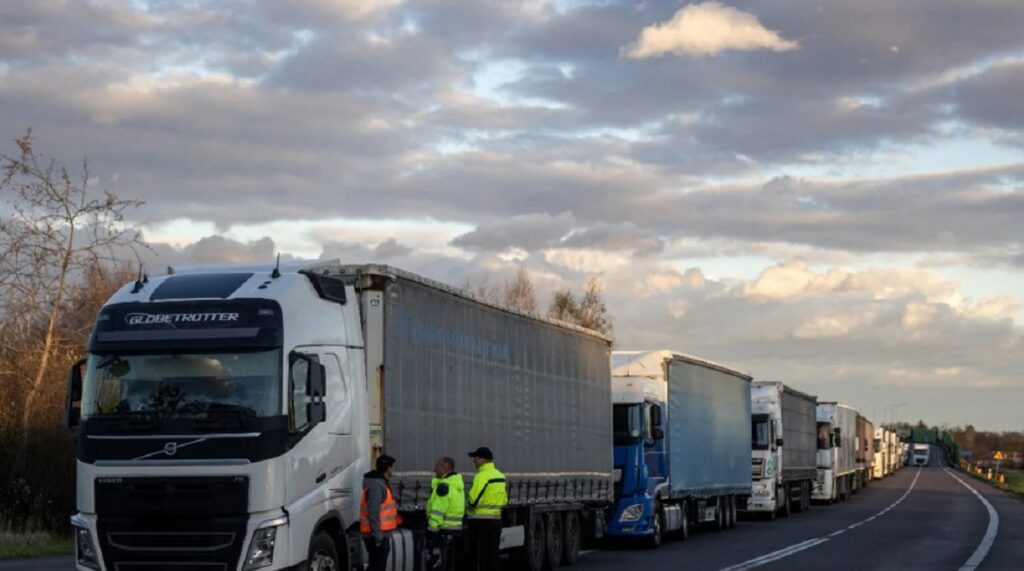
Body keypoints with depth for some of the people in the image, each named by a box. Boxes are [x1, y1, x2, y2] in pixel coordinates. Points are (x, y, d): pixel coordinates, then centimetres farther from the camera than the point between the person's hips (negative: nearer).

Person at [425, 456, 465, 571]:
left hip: (444, 532, -10)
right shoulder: (458, 486, 14)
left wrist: (432, 529, -18)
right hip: (457, 530, 10)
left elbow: (438, 511, -19)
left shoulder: (444, 485, -15)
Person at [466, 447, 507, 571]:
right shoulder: (500, 476, 11)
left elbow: (473, 500, -19)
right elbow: (504, 500, 17)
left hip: (480, 520, -8)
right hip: (496, 519, 8)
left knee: (479, 556, -3)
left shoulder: (482, 476, -16)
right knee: (492, 555, 11)